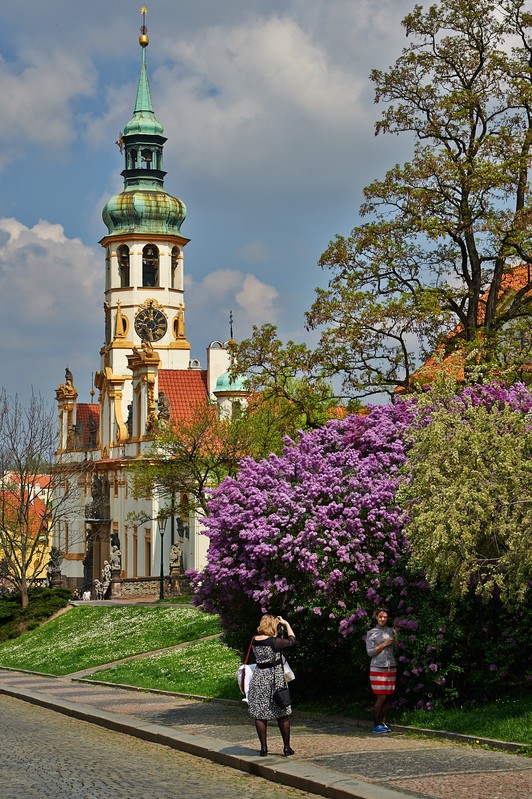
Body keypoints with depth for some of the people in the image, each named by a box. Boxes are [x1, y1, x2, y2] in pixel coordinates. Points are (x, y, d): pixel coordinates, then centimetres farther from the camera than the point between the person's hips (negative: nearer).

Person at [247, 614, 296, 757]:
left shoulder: (255, 641, 0)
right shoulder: (274, 642, -16)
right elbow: (291, 640, 0)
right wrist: (287, 624, 11)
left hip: (259, 679, 4)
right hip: (275, 679, -4)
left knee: (260, 715, 9)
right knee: (282, 715, 8)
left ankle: (263, 748, 10)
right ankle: (287, 748, 14)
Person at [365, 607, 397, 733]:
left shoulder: (391, 631, 12)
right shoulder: (371, 633, 1)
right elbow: (370, 652, -5)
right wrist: (384, 644, -11)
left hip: (391, 668, 5)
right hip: (378, 668, -5)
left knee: (389, 697, 2)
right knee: (381, 697, -9)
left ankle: (383, 723, 11)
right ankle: (376, 725, -2)